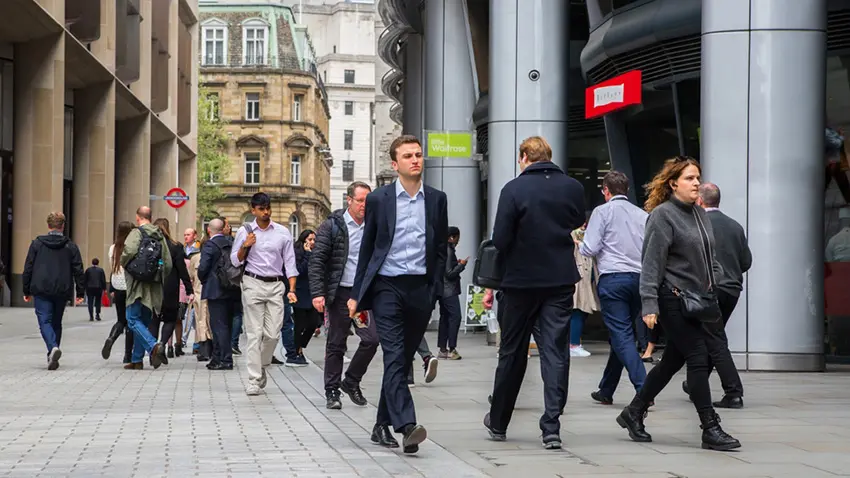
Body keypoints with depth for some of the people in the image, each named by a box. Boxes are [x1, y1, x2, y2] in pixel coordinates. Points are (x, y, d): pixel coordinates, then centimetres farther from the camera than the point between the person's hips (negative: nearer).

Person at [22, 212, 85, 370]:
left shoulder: (37, 243, 2)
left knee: (45, 321, -4)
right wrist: (80, 292, 8)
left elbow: (28, 268, 4)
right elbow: (78, 271, 3)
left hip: (41, 291, -2)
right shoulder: (70, 246, 4)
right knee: (56, 323, 14)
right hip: (62, 292, 2)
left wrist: (26, 291, 11)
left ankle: (53, 347, -30)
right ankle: (53, 357, 16)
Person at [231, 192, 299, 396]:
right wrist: (245, 247, -13)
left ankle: (261, 367, 23)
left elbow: (290, 263, 8)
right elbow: (236, 261, 7)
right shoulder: (245, 232, 3)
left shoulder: (283, 232, 6)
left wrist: (292, 290, -2)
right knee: (255, 334, -4)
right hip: (253, 284, -1)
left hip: (276, 285, 1)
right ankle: (254, 379, -2)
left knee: (272, 333, -3)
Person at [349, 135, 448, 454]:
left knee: (403, 360, 9)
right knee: (394, 358, -14)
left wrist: (435, 290, 2)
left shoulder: (436, 200, 8)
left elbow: (441, 249, 11)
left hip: (421, 289, 3)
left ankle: (383, 425, 21)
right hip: (387, 286, -3)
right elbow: (367, 248, 8)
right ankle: (407, 426, -23)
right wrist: (357, 294, 6)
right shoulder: (379, 199, 3)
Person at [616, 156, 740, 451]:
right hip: (673, 300, -8)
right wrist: (649, 305, -20)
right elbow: (651, 264, -15)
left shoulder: (699, 214, 14)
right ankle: (711, 429, -6)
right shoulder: (663, 216, -11)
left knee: (673, 361, 12)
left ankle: (633, 413, 26)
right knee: (698, 359, -10)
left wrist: (712, 289, 18)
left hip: (697, 299, 8)